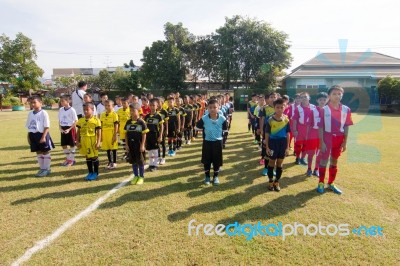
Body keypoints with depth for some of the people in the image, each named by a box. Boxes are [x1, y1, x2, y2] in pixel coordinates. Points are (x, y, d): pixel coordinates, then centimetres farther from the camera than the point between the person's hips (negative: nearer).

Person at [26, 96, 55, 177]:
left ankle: (47, 169, 14)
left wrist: (43, 137, -18)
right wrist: (29, 137, 12)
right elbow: (29, 127, 15)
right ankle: (42, 168, 25)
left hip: (42, 134, -7)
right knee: (38, 152, 14)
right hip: (33, 135, 7)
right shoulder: (30, 113, 9)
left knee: (46, 152, 3)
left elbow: (47, 127, -13)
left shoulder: (43, 113, -11)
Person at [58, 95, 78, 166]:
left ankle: (72, 160, 17)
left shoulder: (72, 110, -13)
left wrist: (69, 129, -17)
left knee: (72, 145, 5)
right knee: (63, 145, 11)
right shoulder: (61, 110, 5)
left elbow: (76, 121, -12)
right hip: (63, 129, 6)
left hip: (70, 129, -6)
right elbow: (59, 120, 13)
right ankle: (68, 158, 27)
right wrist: (60, 128, -2)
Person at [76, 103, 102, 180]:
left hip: (93, 142, -5)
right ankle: (90, 172, 27)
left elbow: (99, 133, -8)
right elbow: (78, 132, 9)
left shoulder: (96, 120, -9)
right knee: (88, 157, 14)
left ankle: (96, 173, 19)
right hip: (84, 142, 5)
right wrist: (77, 142, 4)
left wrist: (98, 142, -13)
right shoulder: (81, 120, 5)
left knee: (94, 157, 5)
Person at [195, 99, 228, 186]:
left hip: (218, 142, 0)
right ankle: (207, 177, 27)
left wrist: (219, 134, -4)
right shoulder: (204, 118, -12)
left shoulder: (222, 119, -12)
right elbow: (198, 127, 0)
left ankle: (215, 177, 28)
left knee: (217, 161, 10)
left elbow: (225, 130, 1)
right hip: (207, 142, 0)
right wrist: (206, 134, 1)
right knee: (206, 161, 10)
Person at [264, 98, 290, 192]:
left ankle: (276, 182, 26)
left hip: (283, 143, 2)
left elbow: (287, 134, 3)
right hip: (273, 143, -2)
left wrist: (287, 147, 1)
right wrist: (267, 147, -6)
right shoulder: (270, 120, -11)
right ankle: (270, 181, 25)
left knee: (279, 164, 11)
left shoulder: (286, 120, -4)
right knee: (272, 163, 10)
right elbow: (267, 134, -5)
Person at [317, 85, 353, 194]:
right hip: (327, 138, -3)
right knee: (324, 161, 3)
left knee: (334, 162, 14)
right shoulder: (324, 110, -8)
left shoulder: (346, 110, -1)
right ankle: (321, 183, 16)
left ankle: (331, 183, 26)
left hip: (339, 139, 3)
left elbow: (346, 127, 3)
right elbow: (321, 127, -7)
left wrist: (345, 142, 1)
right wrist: (321, 142, -11)